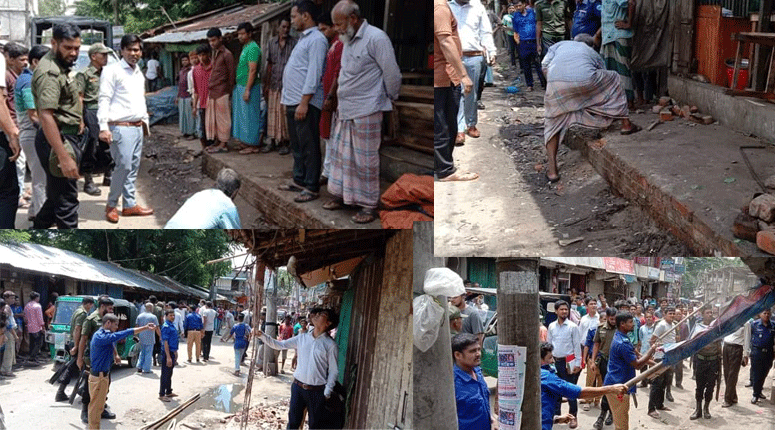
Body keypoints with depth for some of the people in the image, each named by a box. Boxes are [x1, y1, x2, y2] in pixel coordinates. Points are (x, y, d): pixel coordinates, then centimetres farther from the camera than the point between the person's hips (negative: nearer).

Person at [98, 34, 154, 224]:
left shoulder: (139, 73, 18)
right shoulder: (112, 71, -7)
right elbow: (104, 99, -13)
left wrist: (145, 120, 24)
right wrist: (103, 127, -21)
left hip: (137, 127, 8)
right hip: (121, 127, -8)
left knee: (133, 167, 10)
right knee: (124, 165, -13)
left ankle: (130, 204, 18)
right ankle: (111, 205, 0)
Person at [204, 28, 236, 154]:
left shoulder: (227, 54, -9)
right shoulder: (214, 53, 17)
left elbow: (231, 75, -10)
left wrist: (229, 91, -11)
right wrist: (210, 87, 14)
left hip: (222, 92, -9)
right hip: (212, 92, 9)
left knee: (222, 118, -4)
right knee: (212, 118, 11)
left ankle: (223, 145, -1)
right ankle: (217, 142, 19)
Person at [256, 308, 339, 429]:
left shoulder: (330, 344, -8)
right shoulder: (302, 338, 3)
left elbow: (333, 370, -5)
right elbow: (279, 345, 5)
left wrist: (327, 392, -9)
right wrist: (262, 336, -7)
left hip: (316, 391, -3)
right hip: (298, 386, 3)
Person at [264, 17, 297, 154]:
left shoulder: (294, 43, -3)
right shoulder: (272, 42, 9)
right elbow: (269, 65, 12)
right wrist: (267, 84, 9)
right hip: (274, 85, 3)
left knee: (285, 114, -2)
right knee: (273, 113, 7)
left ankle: (285, 143, 5)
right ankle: (273, 141, 15)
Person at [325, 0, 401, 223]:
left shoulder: (376, 38, -16)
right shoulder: (349, 40, 12)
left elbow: (392, 74, -12)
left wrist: (391, 98, 0)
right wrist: (338, 100, 17)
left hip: (366, 112, -8)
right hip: (345, 111, 8)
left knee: (366, 160, -1)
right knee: (341, 154, 15)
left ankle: (369, 206, 8)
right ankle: (341, 196, 28)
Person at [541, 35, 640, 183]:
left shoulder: (560, 45, 36)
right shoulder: (593, 53, 37)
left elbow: (545, 65, 18)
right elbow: (604, 82, 44)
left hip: (556, 82, 1)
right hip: (584, 80, -1)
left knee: (553, 124, 19)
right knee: (614, 79, 30)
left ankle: (552, 171, 10)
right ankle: (626, 124, 35)